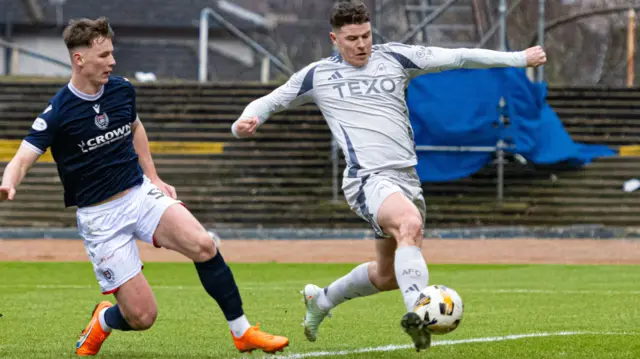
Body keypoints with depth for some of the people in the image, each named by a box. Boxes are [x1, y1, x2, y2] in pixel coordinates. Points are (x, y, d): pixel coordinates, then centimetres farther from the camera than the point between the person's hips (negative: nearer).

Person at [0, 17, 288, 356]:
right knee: (142, 316, -9)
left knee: (203, 246, -24)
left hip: (142, 194, 4)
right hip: (100, 216, -4)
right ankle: (102, 322, 28)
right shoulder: (58, 112, -15)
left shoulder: (122, 90, 1)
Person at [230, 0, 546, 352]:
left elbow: (458, 57, 9)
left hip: (407, 177, 5)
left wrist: (519, 58, 4)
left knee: (388, 276, 15)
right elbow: (270, 102, 16)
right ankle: (417, 313, -50)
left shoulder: (395, 58, 10)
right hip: (369, 178, -5)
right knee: (410, 223, -37)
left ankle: (321, 299, 40)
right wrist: (245, 122, -7)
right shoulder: (317, 75, 7)